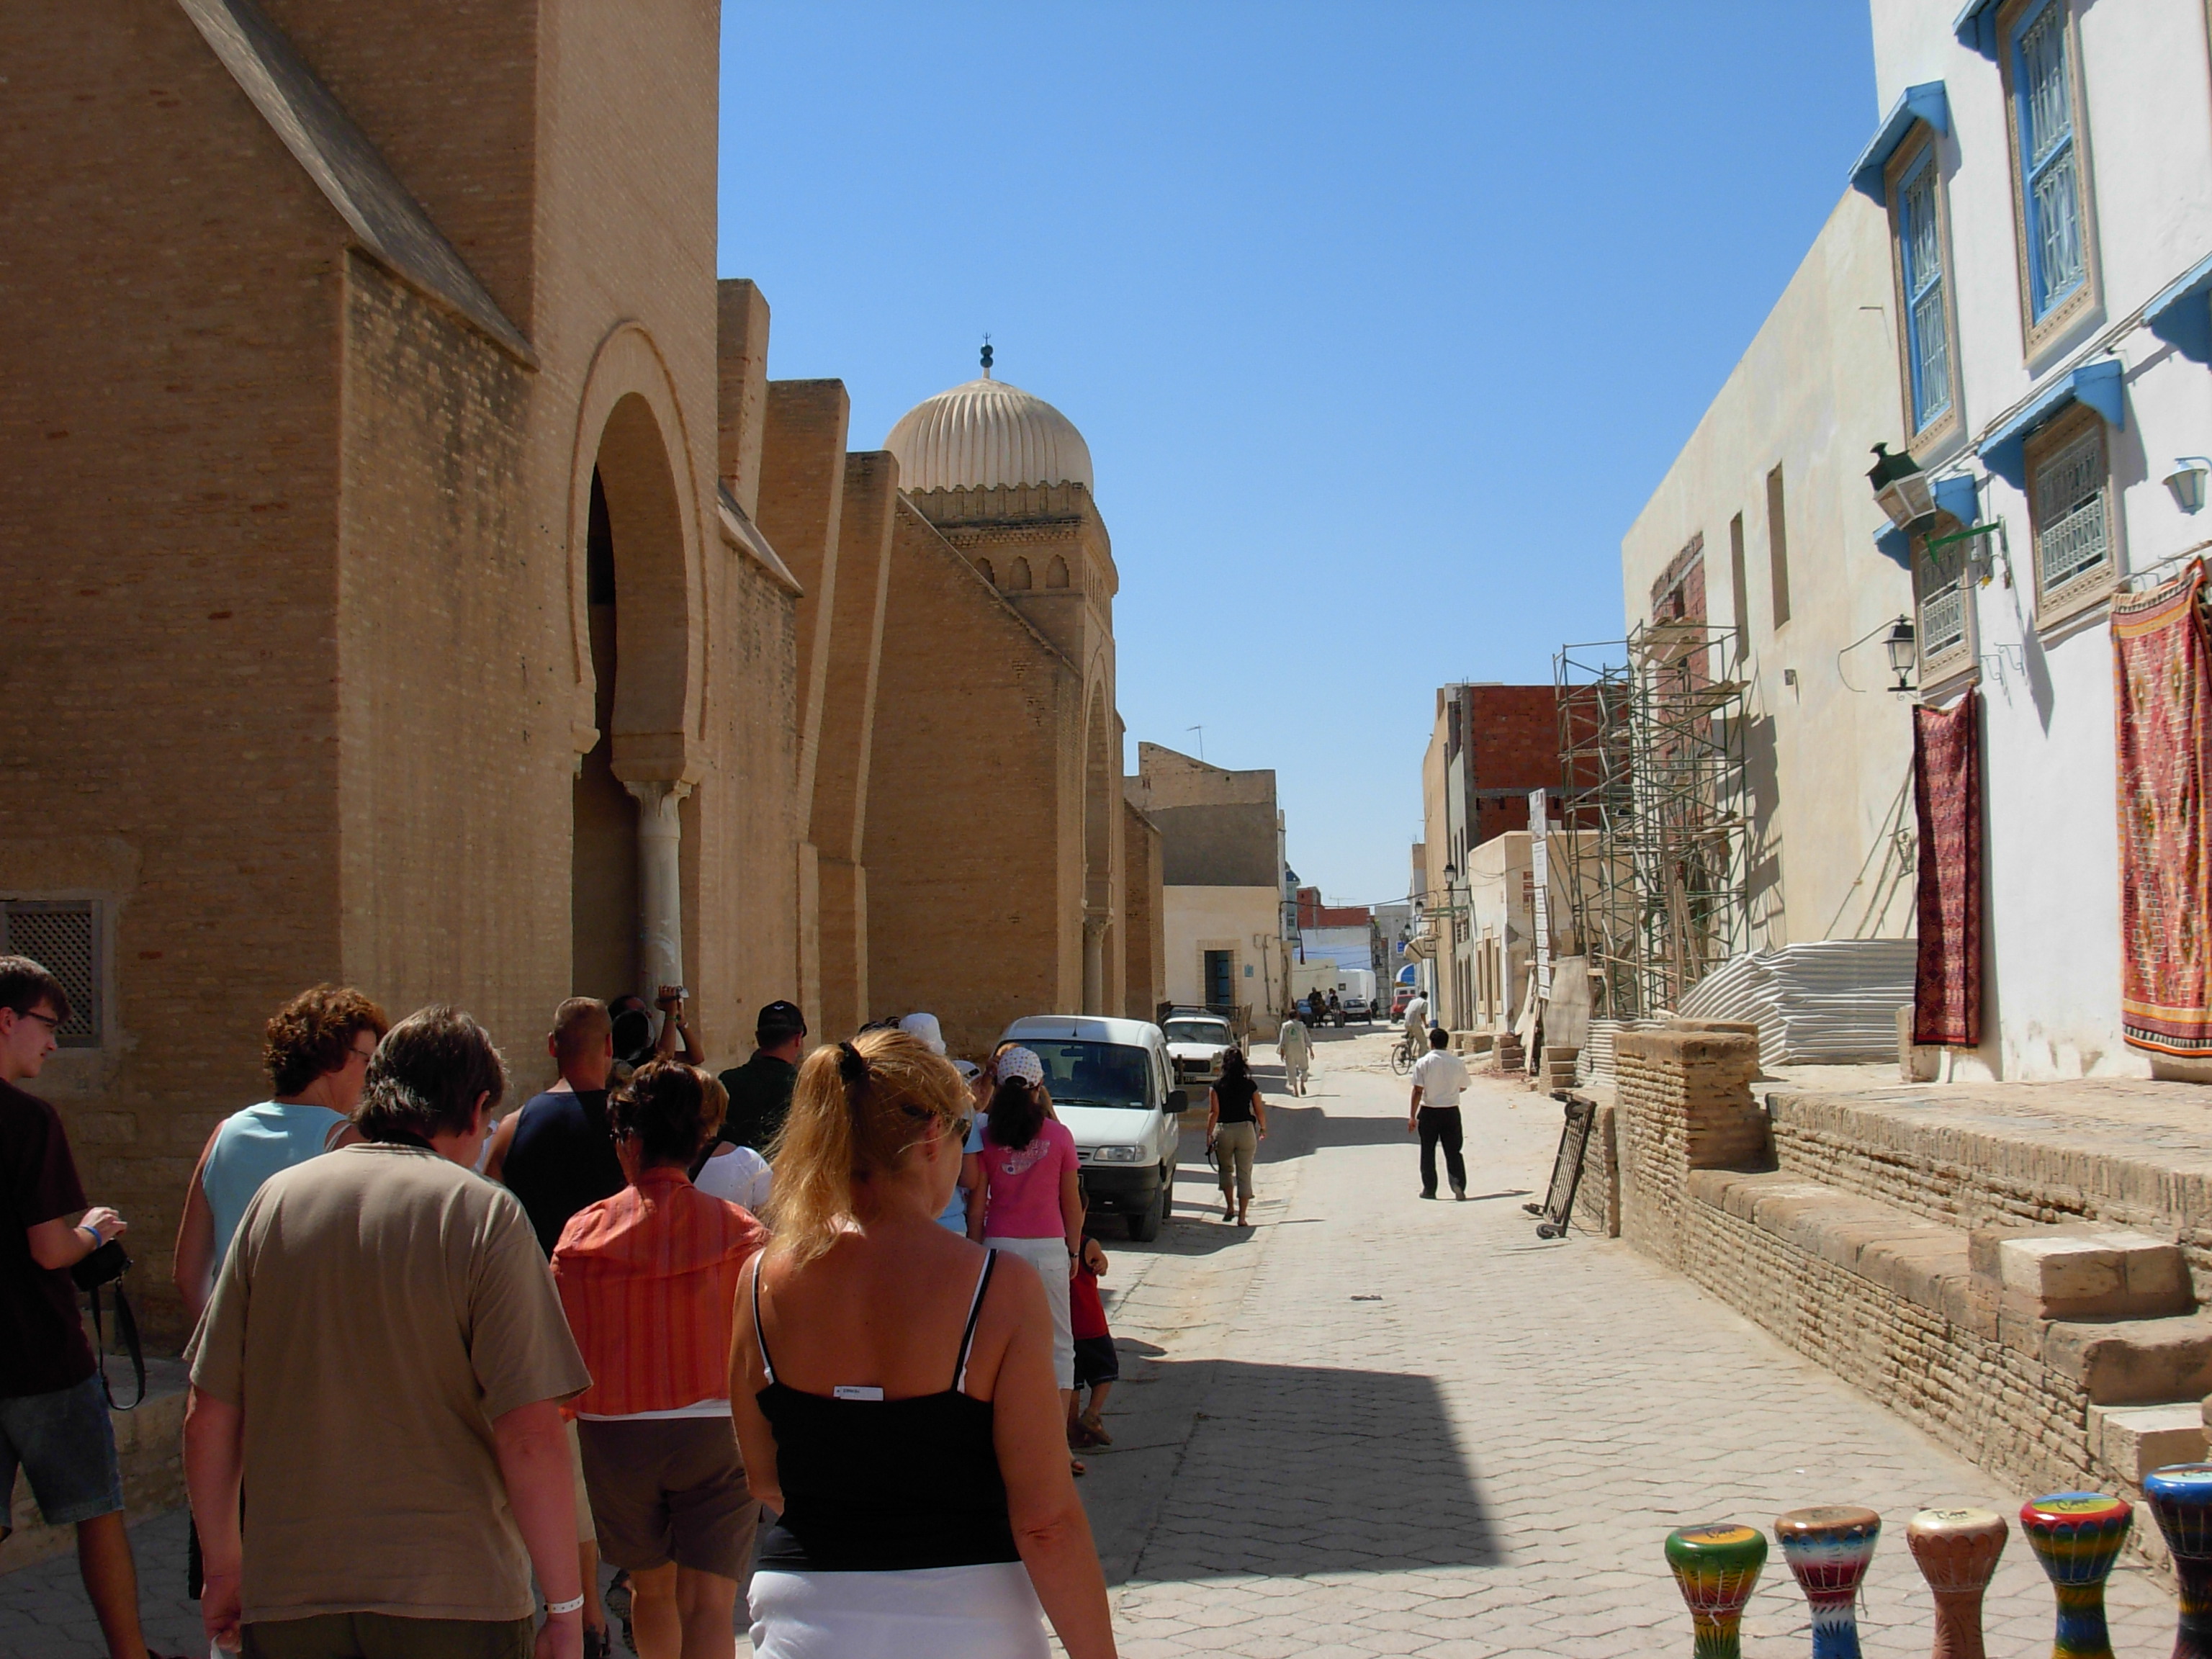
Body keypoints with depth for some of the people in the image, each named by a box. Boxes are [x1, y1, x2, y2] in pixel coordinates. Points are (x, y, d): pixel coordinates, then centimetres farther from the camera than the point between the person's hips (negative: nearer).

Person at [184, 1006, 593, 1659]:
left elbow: (208, 1419, 5)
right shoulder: (483, 1212, -9)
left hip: (287, 1601, 3)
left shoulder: (277, 1198, 2)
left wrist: (223, 1563, 19)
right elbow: (531, 1437, -15)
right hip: (454, 1603, -3)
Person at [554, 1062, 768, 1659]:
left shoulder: (584, 1230, -5)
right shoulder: (740, 1229, -7)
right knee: (708, 1604, -2)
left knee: (651, 1588, 22)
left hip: (614, 1436, 2)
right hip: (715, 1432, -2)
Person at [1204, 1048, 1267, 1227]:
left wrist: (1209, 1134, -3)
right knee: (1244, 1174, 4)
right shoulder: (1250, 1085, -1)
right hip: (1246, 1130, 0)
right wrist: (1263, 1128, 20)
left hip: (1223, 1131, 0)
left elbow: (1214, 1112, -9)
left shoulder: (1217, 1087, -4)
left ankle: (1230, 1207, 15)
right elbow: (1259, 1111, 4)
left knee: (1226, 1170, 22)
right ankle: (1242, 1217, 1)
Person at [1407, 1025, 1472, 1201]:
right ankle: (1459, 1185, -5)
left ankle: (1429, 1190, 14)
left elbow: (1418, 1091, -12)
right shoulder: (1458, 1063, -3)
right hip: (1451, 1111, 2)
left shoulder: (1423, 1063, -11)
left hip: (1429, 1111, -2)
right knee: (1453, 1151, 9)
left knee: (1428, 1152, 10)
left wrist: (1413, 1116, -8)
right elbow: (1463, 1088, 9)